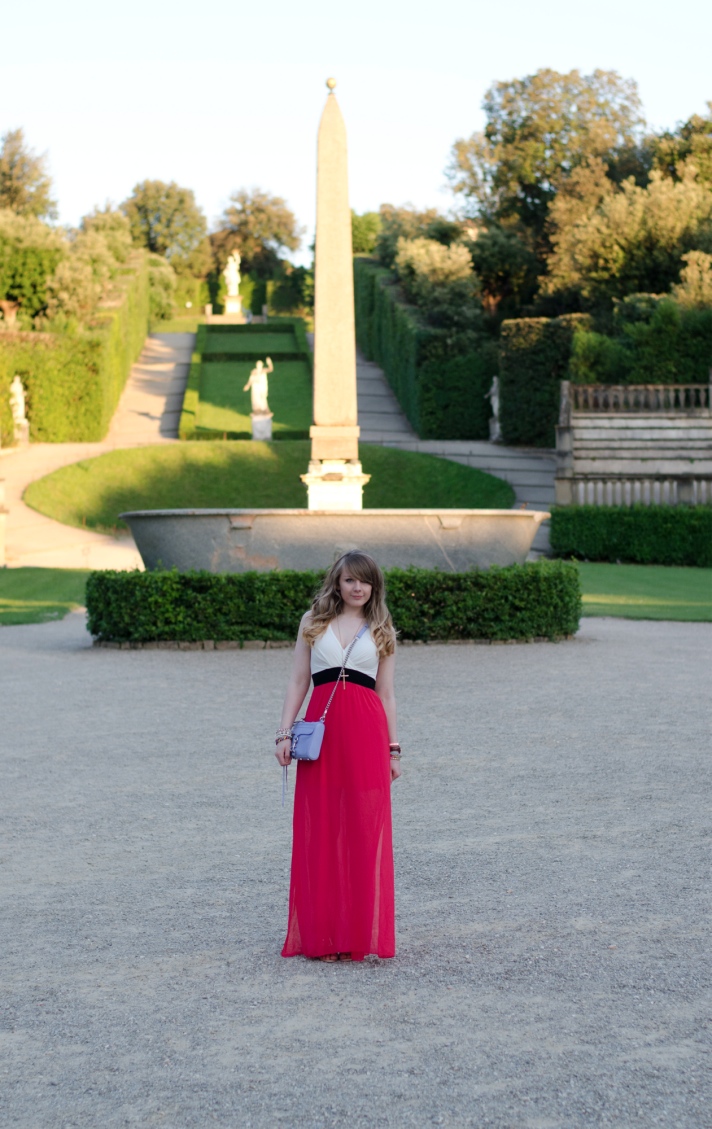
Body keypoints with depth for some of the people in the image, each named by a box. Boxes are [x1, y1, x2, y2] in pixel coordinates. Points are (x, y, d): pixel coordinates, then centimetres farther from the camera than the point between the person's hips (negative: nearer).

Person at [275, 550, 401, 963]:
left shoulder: (382, 631, 12)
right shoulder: (313, 623, 12)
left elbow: (387, 694, 12)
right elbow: (298, 682, 10)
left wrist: (393, 748, 8)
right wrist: (285, 733, 1)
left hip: (367, 731, 0)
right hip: (321, 729, 0)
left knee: (364, 831, -2)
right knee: (320, 831, 1)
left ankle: (359, 932, 6)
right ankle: (321, 934, 7)